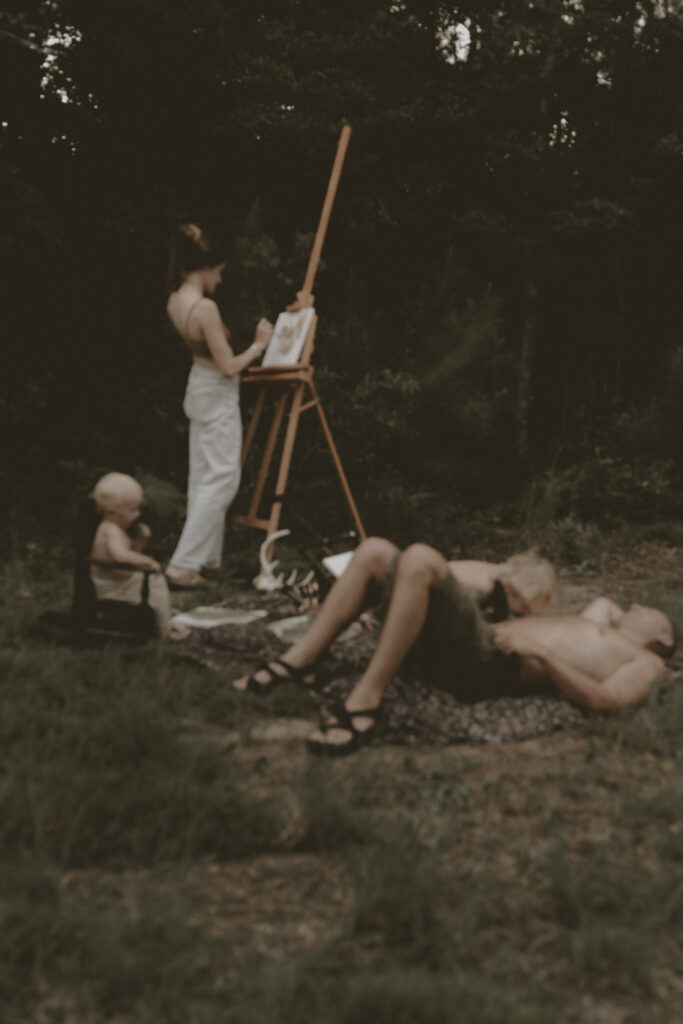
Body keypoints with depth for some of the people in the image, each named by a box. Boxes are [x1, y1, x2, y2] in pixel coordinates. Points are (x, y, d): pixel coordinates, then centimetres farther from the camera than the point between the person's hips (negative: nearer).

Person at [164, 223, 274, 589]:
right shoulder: (205, 307, -25)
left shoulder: (174, 301, 1)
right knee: (221, 478, -3)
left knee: (203, 476, 15)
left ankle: (204, 558, 23)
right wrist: (259, 344, -8)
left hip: (198, 386, 10)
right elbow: (229, 366, -22)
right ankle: (183, 565, -5)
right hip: (217, 394, -9)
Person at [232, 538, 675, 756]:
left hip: (489, 665, -9)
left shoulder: (643, 663, 12)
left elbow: (602, 700, -9)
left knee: (420, 558, -30)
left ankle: (365, 702, -31)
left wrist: (540, 651, -12)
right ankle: (299, 661, -3)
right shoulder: (590, 629, 36)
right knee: (375, 550, 4)